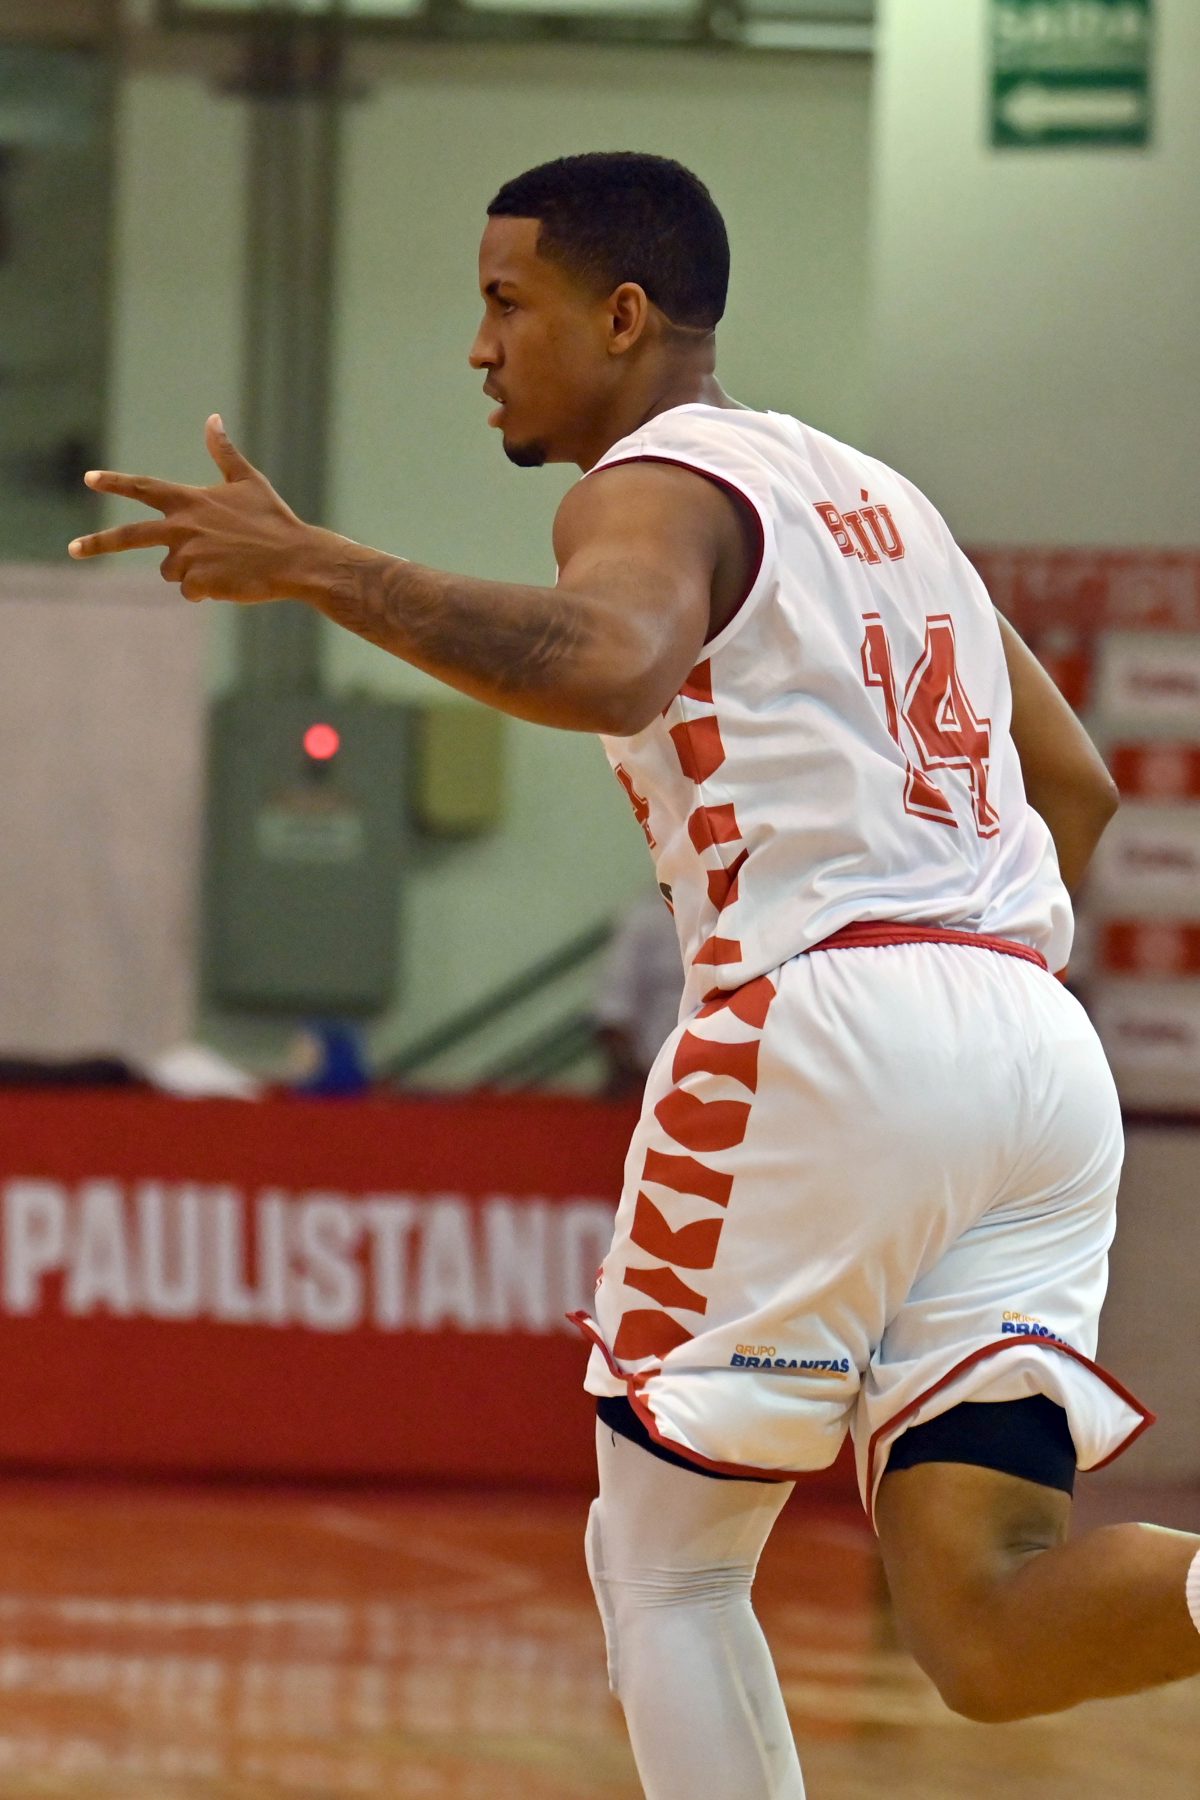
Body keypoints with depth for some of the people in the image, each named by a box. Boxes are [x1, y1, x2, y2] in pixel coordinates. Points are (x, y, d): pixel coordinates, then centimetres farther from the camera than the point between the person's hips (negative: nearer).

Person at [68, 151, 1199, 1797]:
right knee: (989, 1628, -2)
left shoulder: (658, 485, 1)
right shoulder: (873, 495, 28)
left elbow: (608, 665, -24)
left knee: (662, 1563, 9)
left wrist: (311, 566, -22)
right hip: (1040, 1047, 7)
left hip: (832, 1032, -7)